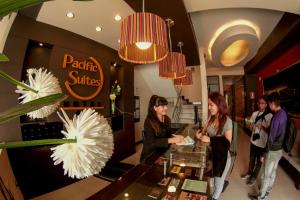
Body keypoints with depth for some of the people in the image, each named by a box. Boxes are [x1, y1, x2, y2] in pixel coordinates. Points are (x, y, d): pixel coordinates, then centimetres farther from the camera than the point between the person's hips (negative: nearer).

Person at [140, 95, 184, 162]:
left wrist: (175, 136, -10)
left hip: (163, 153, 7)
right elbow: (151, 142, -22)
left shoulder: (167, 119, 5)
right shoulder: (149, 122, -15)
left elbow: (167, 134, 10)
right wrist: (171, 140, -27)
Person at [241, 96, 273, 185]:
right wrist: (251, 126, -12)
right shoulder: (255, 113, 1)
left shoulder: (269, 116, -15)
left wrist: (262, 126, -30)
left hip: (262, 142, -4)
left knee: (259, 160, 14)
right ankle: (249, 173, 42)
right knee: (252, 158, 21)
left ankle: (254, 176, 33)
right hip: (253, 140, 5)